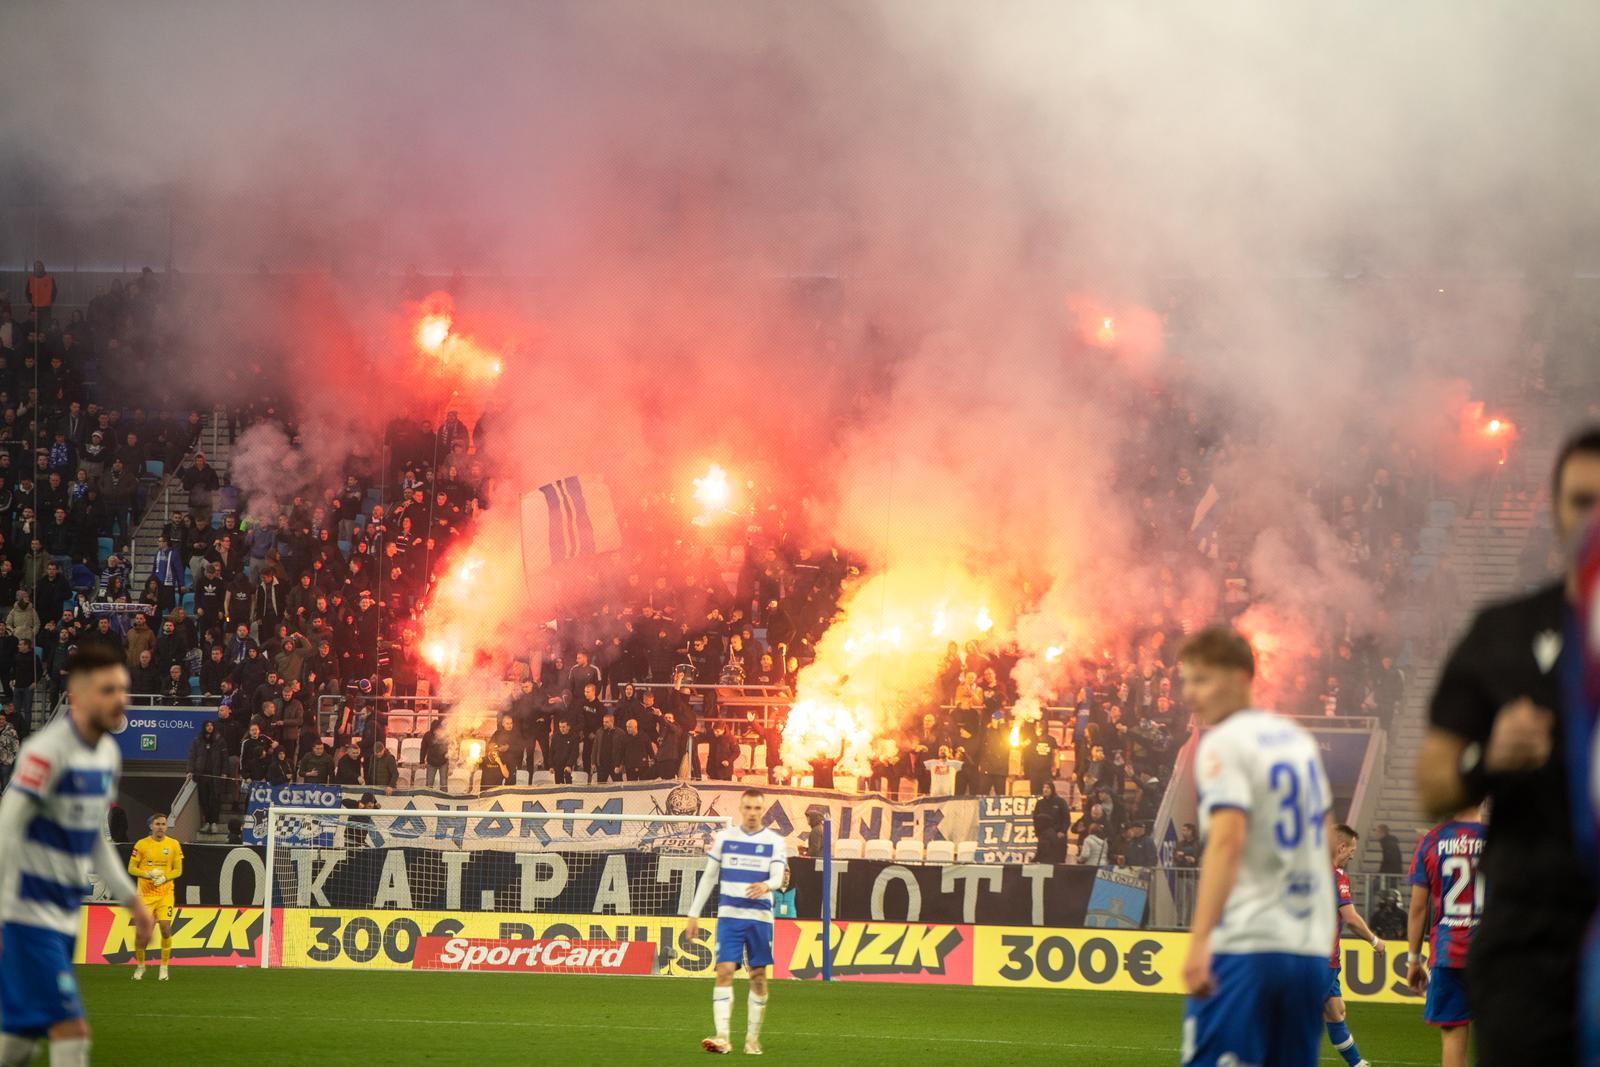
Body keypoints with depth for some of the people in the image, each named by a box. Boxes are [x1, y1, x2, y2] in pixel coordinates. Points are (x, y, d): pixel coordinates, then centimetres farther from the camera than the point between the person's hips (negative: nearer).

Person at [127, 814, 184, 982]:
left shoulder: (174, 845, 3)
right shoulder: (141, 844, 1)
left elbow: (178, 870, 5)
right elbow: (131, 868, 2)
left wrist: (164, 878, -14)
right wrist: (147, 874, -15)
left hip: (166, 893, 0)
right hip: (145, 893, 0)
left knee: (165, 928, -11)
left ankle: (164, 967, 2)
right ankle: (140, 965, 19)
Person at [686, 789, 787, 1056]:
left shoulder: (774, 841, 3)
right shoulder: (724, 838, 6)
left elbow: (778, 876, -10)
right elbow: (708, 877, 11)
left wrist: (766, 885, -34)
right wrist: (694, 914, 8)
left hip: (760, 918, 0)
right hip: (729, 915, 0)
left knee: (758, 976, 3)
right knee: (725, 971, -13)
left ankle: (753, 1039, 14)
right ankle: (722, 1037, -20)